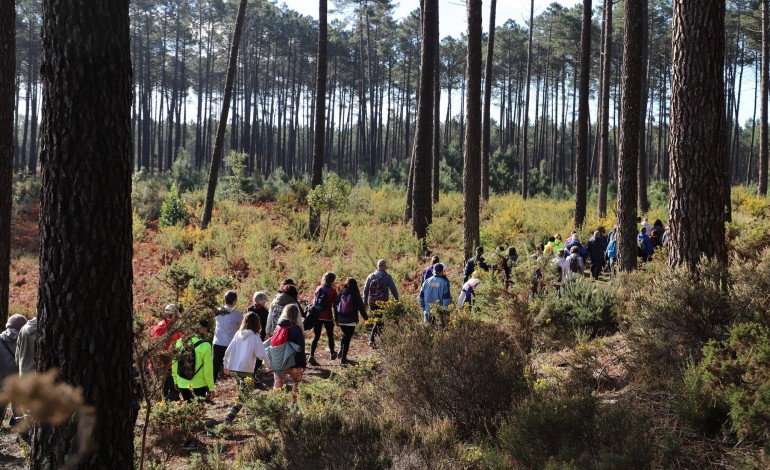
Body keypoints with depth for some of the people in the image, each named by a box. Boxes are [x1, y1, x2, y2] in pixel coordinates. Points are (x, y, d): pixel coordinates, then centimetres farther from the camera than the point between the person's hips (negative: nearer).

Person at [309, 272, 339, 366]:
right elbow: (334, 306, -6)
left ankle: (312, 356, -6)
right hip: (327, 317, -3)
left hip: (317, 316, 3)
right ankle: (332, 354, 32)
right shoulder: (332, 291, -7)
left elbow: (314, 302, 9)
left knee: (316, 336, 6)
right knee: (330, 336, 17)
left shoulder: (318, 288, 5)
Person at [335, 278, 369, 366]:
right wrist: (366, 318, 8)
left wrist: (336, 319, 14)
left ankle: (341, 350, 10)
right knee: (348, 338, 1)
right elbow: (361, 307, -5)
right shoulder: (355, 294, -9)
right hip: (351, 321, -4)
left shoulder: (341, 293, 2)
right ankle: (343, 358, 0)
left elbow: (337, 306, 6)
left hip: (341, 320, 4)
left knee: (345, 335, 25)